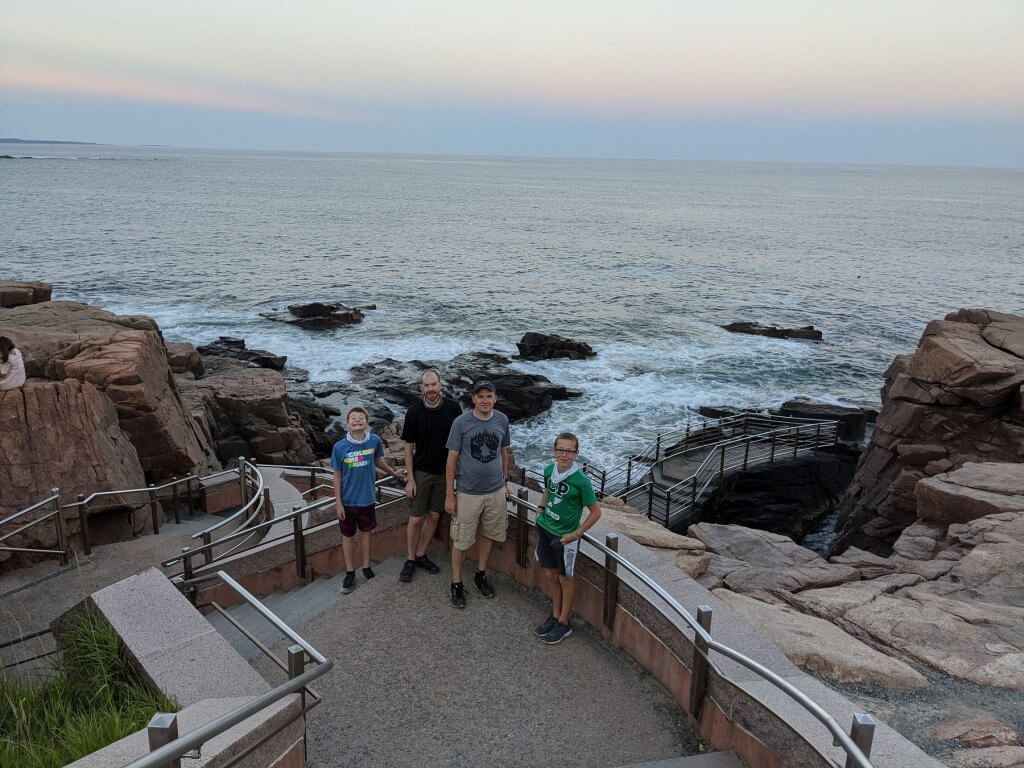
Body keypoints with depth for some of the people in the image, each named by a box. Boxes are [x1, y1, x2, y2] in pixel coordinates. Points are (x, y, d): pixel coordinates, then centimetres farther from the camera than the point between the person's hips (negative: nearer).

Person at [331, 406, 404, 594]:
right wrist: (338, 503, -7)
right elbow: (337, 476, -8)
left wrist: (394, 473, 24)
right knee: (348, 536, 12)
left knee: (367, 532, 17)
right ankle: (350, 573, 28)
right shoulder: (340, 447, -16)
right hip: (348, 501, -2)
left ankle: (366, 567, 35)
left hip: (367, 498, 2)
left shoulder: (374, 441, -11)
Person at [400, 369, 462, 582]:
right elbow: (409, 447, -4)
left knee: (433, 516, 12)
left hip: (444, 472, 2)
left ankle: (421, 555, 28)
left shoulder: (453, 408, -7)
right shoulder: (414, 412, -10)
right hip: (421, 471, -2)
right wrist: (410, 479, -7)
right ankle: (410, 560, 17)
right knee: (416, 518, 1)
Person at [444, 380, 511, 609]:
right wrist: (449, 494, -8)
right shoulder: (461, 422, -13)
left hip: (496, 491, 4)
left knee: (488, 534, 17)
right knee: (461, 540, 4)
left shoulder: (502, 420, -2)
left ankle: (481, 575, 36)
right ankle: (456, 584, 21)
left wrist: (505, 481, 15)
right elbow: (452, 459, -8)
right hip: (468, 493, -3)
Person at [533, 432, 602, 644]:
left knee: (565, 578, 11)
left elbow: (595, 512, -14)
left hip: (565, 536, -5)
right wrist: (540, 509, 5)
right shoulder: (549, 470, -6)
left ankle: (564, 623, 28)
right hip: (545, 530, 5)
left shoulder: (580, 480, -23)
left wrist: (576, 534, -15)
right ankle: (555, 615, 38)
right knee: (550, 575, 18)